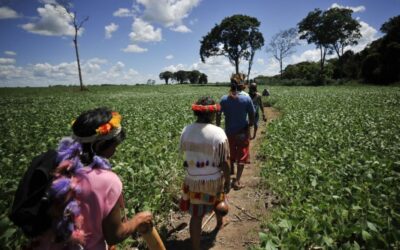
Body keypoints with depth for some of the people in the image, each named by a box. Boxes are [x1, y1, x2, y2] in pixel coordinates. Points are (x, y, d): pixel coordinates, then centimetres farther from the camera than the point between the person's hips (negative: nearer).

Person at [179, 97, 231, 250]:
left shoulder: (186, 131, -11)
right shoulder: (218, 133, -22)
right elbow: (224, 162, -18)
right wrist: (228, 180, -4)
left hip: (193, 179, 1)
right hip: (214, 179, 0)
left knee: (196, 216, 10)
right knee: (217, 201, 31)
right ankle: (220, 222, 59)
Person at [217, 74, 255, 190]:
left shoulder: (224, 99, -7)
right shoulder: (247, 98, -13)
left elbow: (218, 115, -5)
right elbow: (252, 116, -8)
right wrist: (250, 125, 10)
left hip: (229, 132, 3)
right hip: (243, 132, -3)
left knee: (231, 153, 24)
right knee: (241, 157, 6)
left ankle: (231, 171, 45)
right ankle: (237, 181, 5)